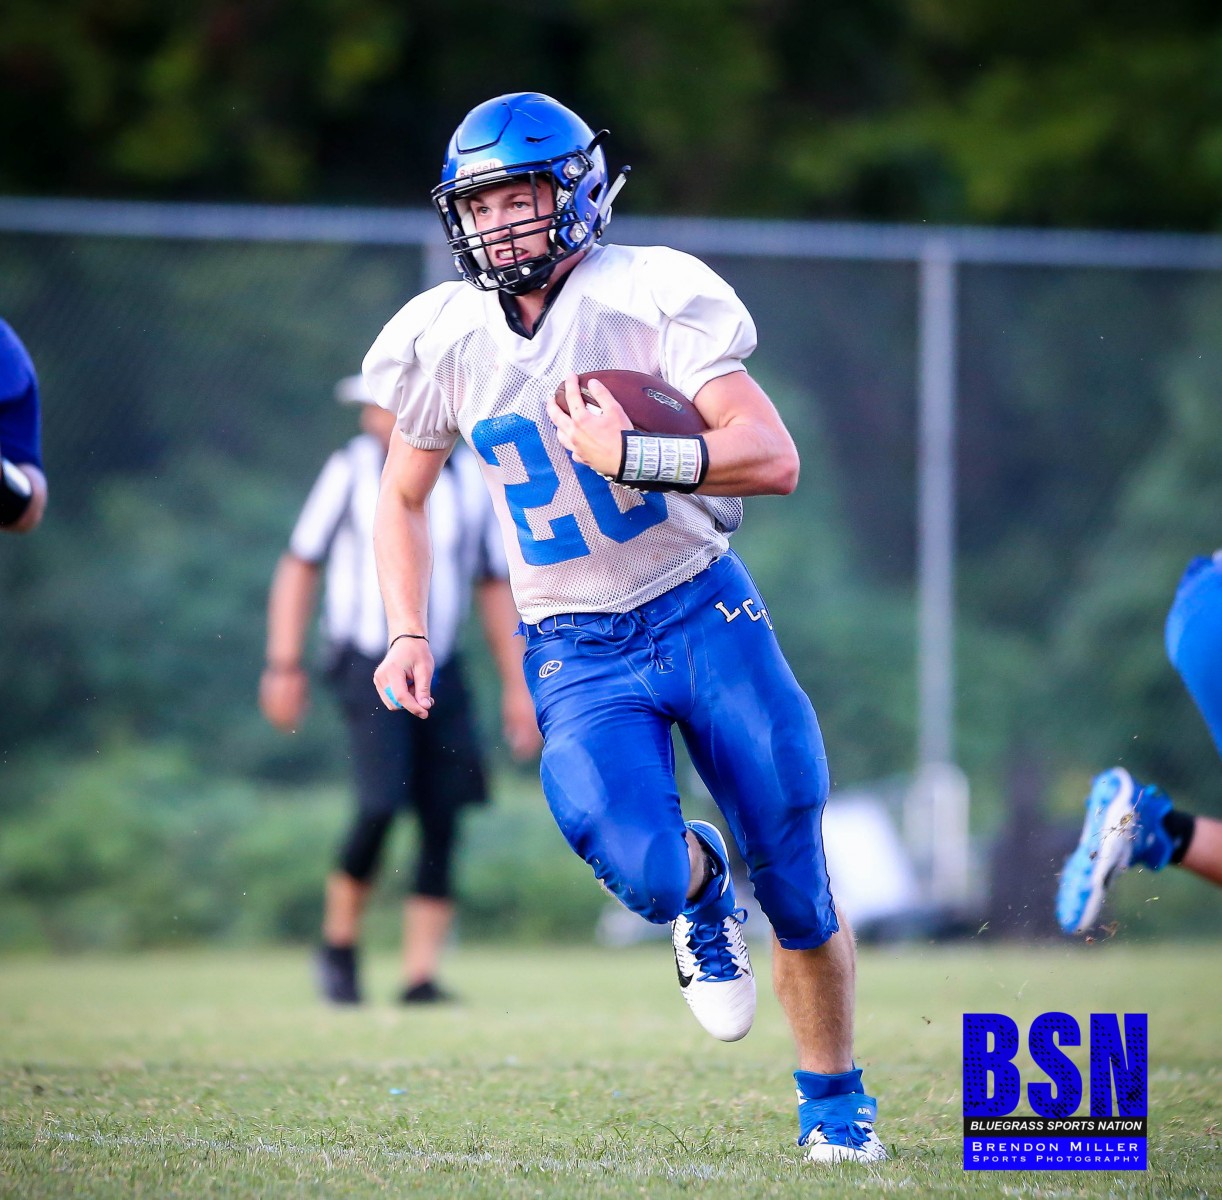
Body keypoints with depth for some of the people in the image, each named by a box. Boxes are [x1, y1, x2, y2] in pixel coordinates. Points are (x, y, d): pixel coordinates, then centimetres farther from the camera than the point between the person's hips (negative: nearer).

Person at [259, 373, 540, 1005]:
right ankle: (338, 942, 3)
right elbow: (298, 567, 4)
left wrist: (517, 685, 11)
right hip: (369, 663, -4)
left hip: (439, 670, 4)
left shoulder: (469, 481, 6)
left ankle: (420, 974, 2)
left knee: (443, 822, -3)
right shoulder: (351, 471, -2)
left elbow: (495, 589, 14)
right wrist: (284, 666, -1)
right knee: (381, 804, -18)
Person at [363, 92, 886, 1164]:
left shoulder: (650, 297, -12)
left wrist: (634, 455, -28)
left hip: (704, 609, -1)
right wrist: (408, 633, 3)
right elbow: (404, 498, 16)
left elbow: (774, 459, -17)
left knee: (797, 888, 2)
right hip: (577, 652, 1)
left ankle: (834, 1101, 25)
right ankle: (700, 894, 15)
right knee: (643, 876, -24)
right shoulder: (441, 341, 0)